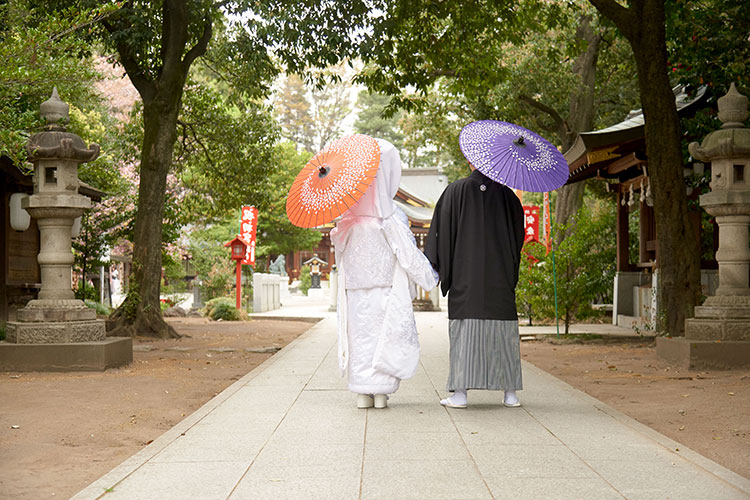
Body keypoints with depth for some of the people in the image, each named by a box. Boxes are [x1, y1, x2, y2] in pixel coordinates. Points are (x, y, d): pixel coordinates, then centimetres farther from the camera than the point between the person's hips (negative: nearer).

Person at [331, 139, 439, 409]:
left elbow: (339, 243, 6)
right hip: (386, 284, -4)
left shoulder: (350, 212, 0)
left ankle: (363, 391, 8)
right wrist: (430, 275, 0)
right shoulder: (390, 214, -11)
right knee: (386, 333, 4)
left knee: (361, 333, 8)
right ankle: (381, 391, 4)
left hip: (356, 285, 4)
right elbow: (408, 253, -8)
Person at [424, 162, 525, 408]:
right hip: (500, 277, 2)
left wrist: (432, 267, 5)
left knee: (464, 330, -1)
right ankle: (510, 393, 8)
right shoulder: (506, 194, 5)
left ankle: (460, 393, -7)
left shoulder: (456, 190, 0)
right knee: (503, 332, 7)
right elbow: (519, 235, 13)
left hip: (465, 276, -1)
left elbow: (442, 230, -1)